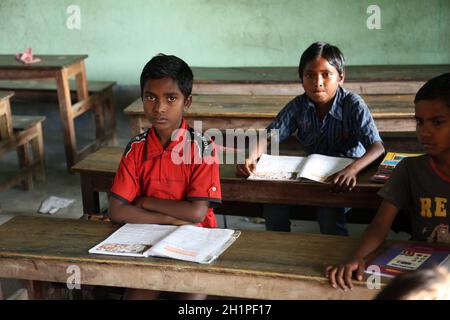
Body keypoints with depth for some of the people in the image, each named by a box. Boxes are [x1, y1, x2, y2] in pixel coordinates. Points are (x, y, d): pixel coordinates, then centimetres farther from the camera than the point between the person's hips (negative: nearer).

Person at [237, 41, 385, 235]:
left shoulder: (353, 105, -17)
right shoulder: (299, 106, -5)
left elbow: (377, 147, -26)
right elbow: (269, 137, -6)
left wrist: (352, 170, -47)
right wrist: (251, 158, -29)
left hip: (345, 177, -4)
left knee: (328, 212, -30)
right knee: (274, 201, -17)